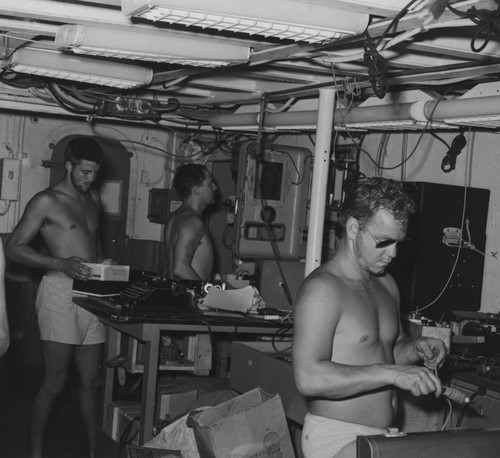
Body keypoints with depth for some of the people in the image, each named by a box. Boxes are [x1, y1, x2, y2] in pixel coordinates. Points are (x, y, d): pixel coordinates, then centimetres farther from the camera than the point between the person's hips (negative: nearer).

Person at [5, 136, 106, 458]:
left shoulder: (94, 198, 16)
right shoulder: (46, 201, -5)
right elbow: (14, 248, -9)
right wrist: (62, 264, -20)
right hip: (61, 291, -6)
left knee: (92, 380, 9)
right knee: (55, 382, -5)